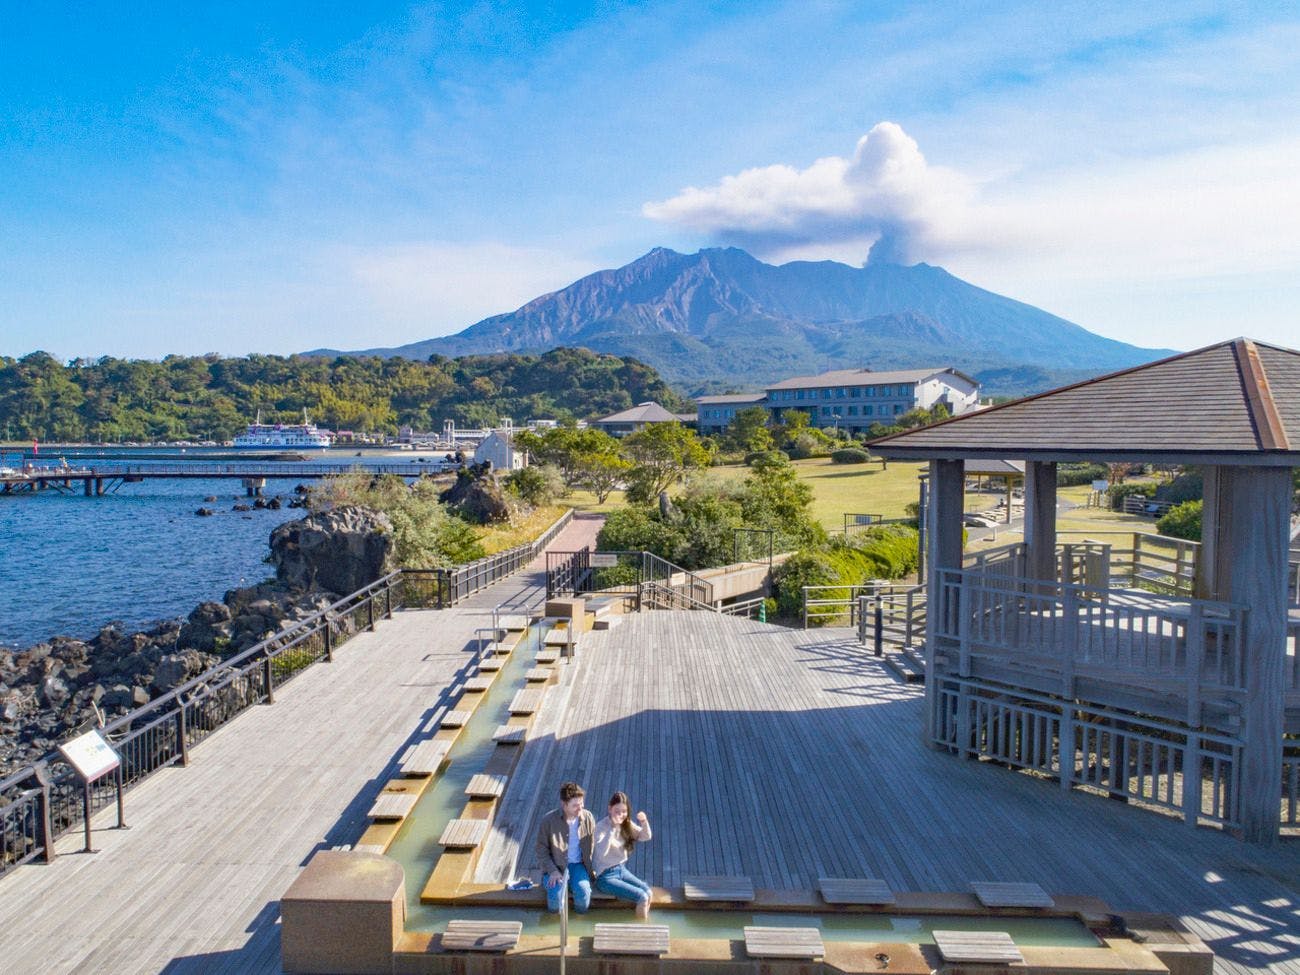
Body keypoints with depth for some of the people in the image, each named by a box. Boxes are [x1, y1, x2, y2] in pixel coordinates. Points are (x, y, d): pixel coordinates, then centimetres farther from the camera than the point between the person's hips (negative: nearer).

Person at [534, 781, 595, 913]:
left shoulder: (588, 817, -6)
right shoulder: (548, 820, -13)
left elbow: (593, 845, 5)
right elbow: (541, 849, -5)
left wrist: (592, 869, -4)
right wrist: (553, 871, -15)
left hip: (578, 864, 1)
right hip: (556, 865, -1)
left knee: (583, 895, -26)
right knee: (555, 899, -26)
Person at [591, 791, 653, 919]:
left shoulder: (626, 824, 0)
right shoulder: (601, 827, -20)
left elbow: (646, 837, 4)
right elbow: (601, 853, -34)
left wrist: (644, 822, -16)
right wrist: (612, 828, -40)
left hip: (621, 869, 6)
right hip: (605, 876, -6)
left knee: (648, 892, -14)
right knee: (642, 897, -18)